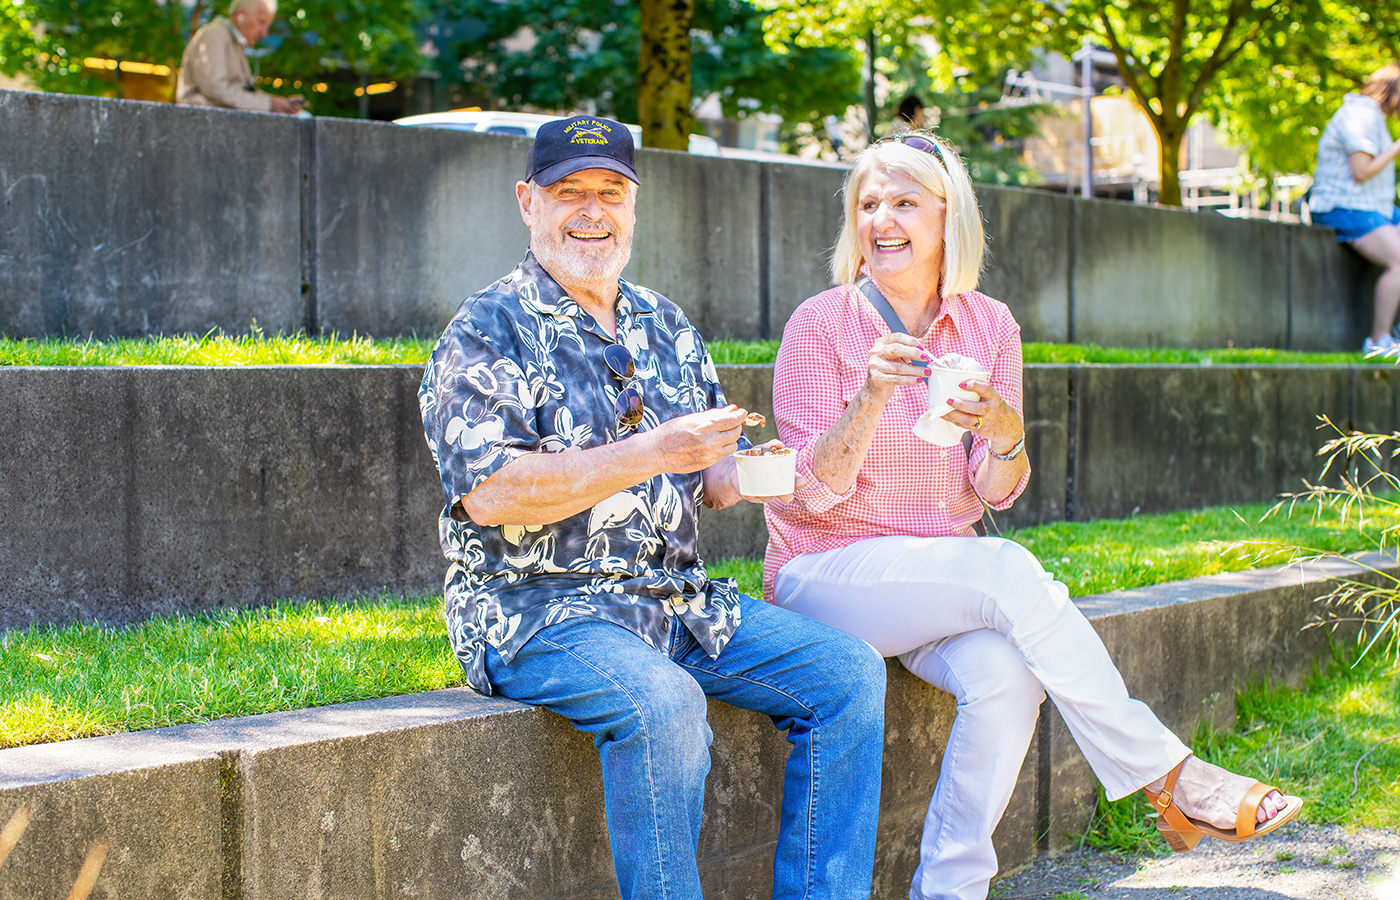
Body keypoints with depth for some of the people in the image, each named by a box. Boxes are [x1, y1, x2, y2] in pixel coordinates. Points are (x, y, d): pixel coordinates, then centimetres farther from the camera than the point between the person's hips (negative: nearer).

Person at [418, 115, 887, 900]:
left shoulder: (665, 326, 17)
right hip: (537, 608, -7)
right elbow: (490, 493, -17)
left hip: (679, 597, 7)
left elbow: (712, 475, 19)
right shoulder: (488, 331, -4)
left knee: (848, 672, -9)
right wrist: (650, 455, -22)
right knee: (664, 703, -35)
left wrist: (742, 473, -6)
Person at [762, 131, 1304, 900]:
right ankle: (1167, 778, -23)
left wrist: (1004, 433, -19)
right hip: (826, 571, -4)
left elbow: (996, 493, 4)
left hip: (943, 580, 4)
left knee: (1007, 675, -30)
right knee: (1007, 570, -31)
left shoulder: (988, 325, 5)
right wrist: (871, 397, -27)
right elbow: (813, 492, -11)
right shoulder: (821, 324, -6)